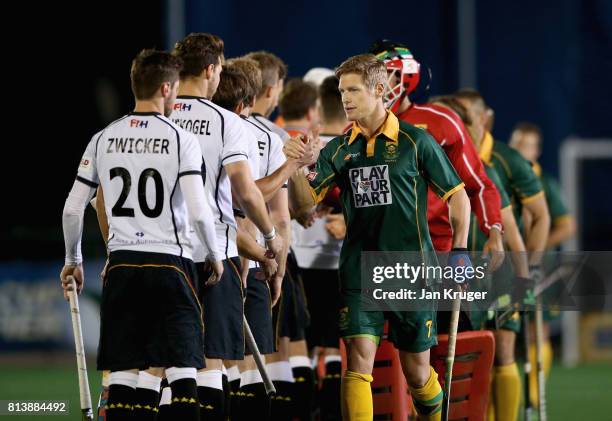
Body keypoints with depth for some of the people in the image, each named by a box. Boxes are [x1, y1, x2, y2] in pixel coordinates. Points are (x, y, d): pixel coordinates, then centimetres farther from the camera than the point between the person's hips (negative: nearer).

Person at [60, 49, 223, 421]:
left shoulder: (103, 139, 6)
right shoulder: (181, 139, -6)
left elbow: (73, 209, 7)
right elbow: (198, 211, -12)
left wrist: (73, 260, 22)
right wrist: (214, 256, 4)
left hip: (121, 264, 3)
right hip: (170, 261, -3)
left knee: (123, 369, 7)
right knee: (180, 368, -1)